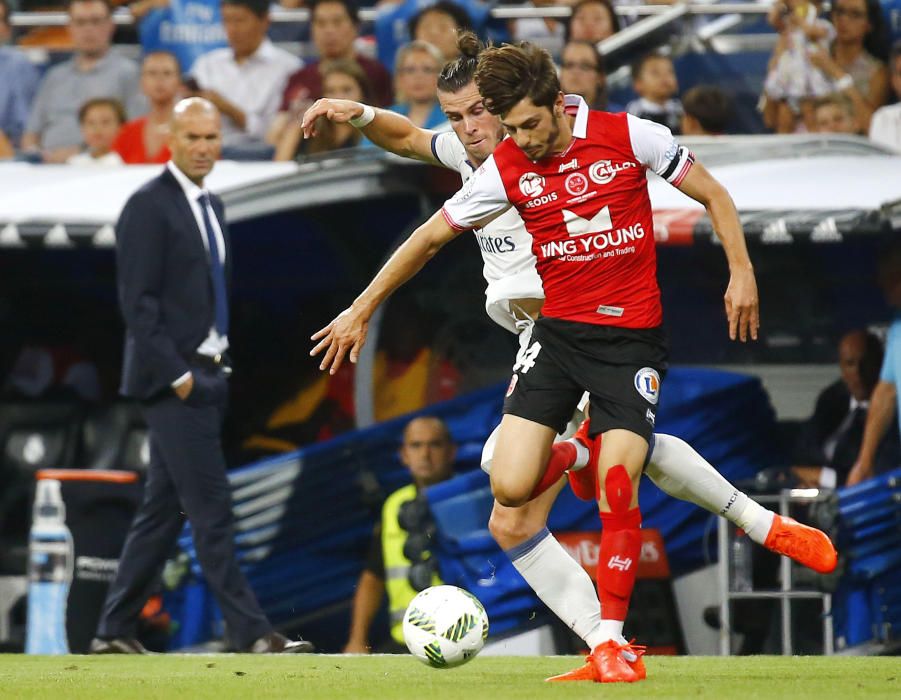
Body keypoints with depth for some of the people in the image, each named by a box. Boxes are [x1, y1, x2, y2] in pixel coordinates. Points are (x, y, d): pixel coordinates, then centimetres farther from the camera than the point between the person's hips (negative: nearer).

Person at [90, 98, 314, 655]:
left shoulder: (212, 206, 16)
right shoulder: (149, 206, -10)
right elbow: (138, 300, -15)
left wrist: (222, 364, 13)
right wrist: (176, 373, -18)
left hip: (208, 375, 9)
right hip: (174, 379, -9)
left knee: (163, 511, 9)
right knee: (212, 510, -10)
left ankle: (116, 632, 14)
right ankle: (252, 634, -11)